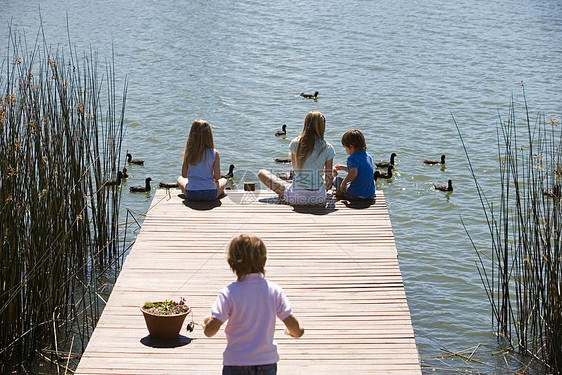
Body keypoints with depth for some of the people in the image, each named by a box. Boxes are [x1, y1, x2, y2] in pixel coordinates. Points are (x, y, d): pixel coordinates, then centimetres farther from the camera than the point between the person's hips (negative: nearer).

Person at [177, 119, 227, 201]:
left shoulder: (188, 153, -5)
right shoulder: (214, 154, -10)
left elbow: (184, 175, 2)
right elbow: (217, 177, -10)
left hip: (191, 195, 1)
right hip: (210, 194, -1)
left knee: (180, 179, 33)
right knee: (224, 180, 32)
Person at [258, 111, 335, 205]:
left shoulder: (295, 143, -4)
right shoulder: (328, 148, -7)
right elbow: (329, 177, -2)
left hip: (297, 197, -2)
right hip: (319, 198, 2)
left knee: (261, 173, 15)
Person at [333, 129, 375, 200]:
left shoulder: (352, 158, -18)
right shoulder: (368, 157, 8)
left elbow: (353, 174, -37)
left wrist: (343, 183, -20)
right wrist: (344, 168, 30)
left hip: (356, 195, -7)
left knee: (337, 180, 16)